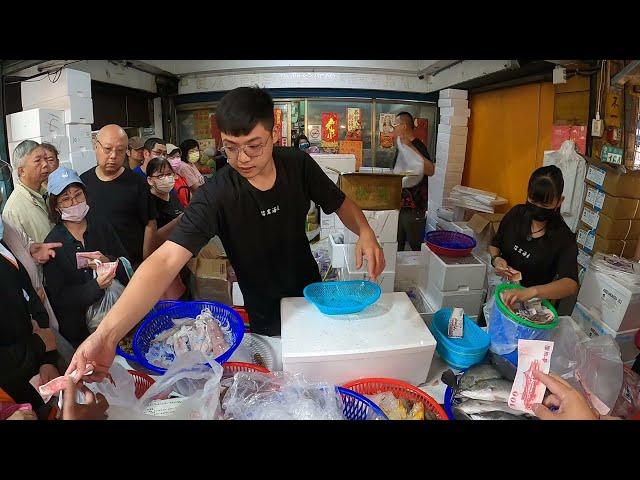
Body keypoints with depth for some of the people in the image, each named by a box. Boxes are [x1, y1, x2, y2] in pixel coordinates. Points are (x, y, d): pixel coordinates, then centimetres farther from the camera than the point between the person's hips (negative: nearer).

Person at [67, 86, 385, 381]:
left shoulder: (298, 164, -16)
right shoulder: (215, 196, -28)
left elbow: (339, 203, -2)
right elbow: (166, 260, -37)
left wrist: (365, 232, -24)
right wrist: (106, 334, -49)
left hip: (313, 296, 4)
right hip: (266, 318, -3)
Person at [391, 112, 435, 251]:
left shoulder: (417, 146, -16)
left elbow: (430, 171, -35)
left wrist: (411, 147, -40)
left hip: (414, 209, -9)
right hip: (401, 206, 9)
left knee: (416, 247, 4)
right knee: (397, 247, 17)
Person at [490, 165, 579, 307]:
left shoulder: (564, 238, -14)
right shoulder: (517, 213, -2)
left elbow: (571, 285, -27)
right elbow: (495, 244, 13)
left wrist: (531, 292, -44)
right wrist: (496, 259, -10)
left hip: (532, 303, -3)